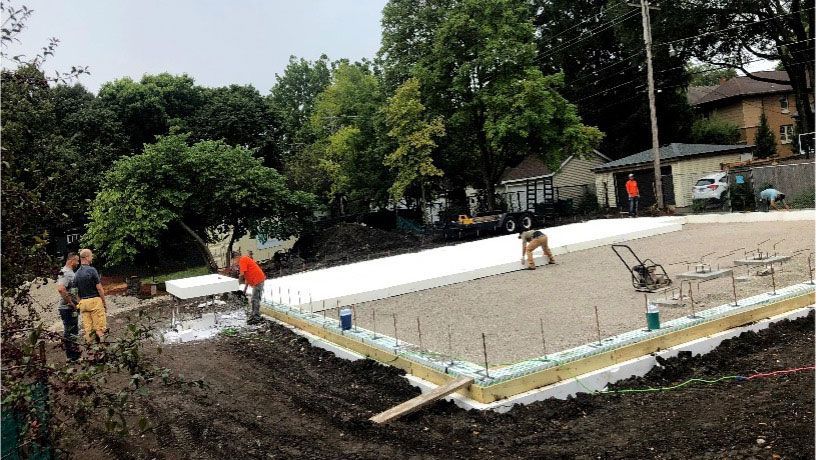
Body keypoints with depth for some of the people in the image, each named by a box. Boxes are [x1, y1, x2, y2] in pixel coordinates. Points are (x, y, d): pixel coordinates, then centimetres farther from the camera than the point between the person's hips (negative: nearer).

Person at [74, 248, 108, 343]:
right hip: (94, 300, -6)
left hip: (83, 302, 6)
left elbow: (76, 292, 11)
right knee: (100, 328, -3)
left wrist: (79, 304, 17)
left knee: (87, 329, 7)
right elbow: (99, 288, -10)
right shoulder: (92, 270, -11)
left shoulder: (77, 274, 9)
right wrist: (104, 302, -2)